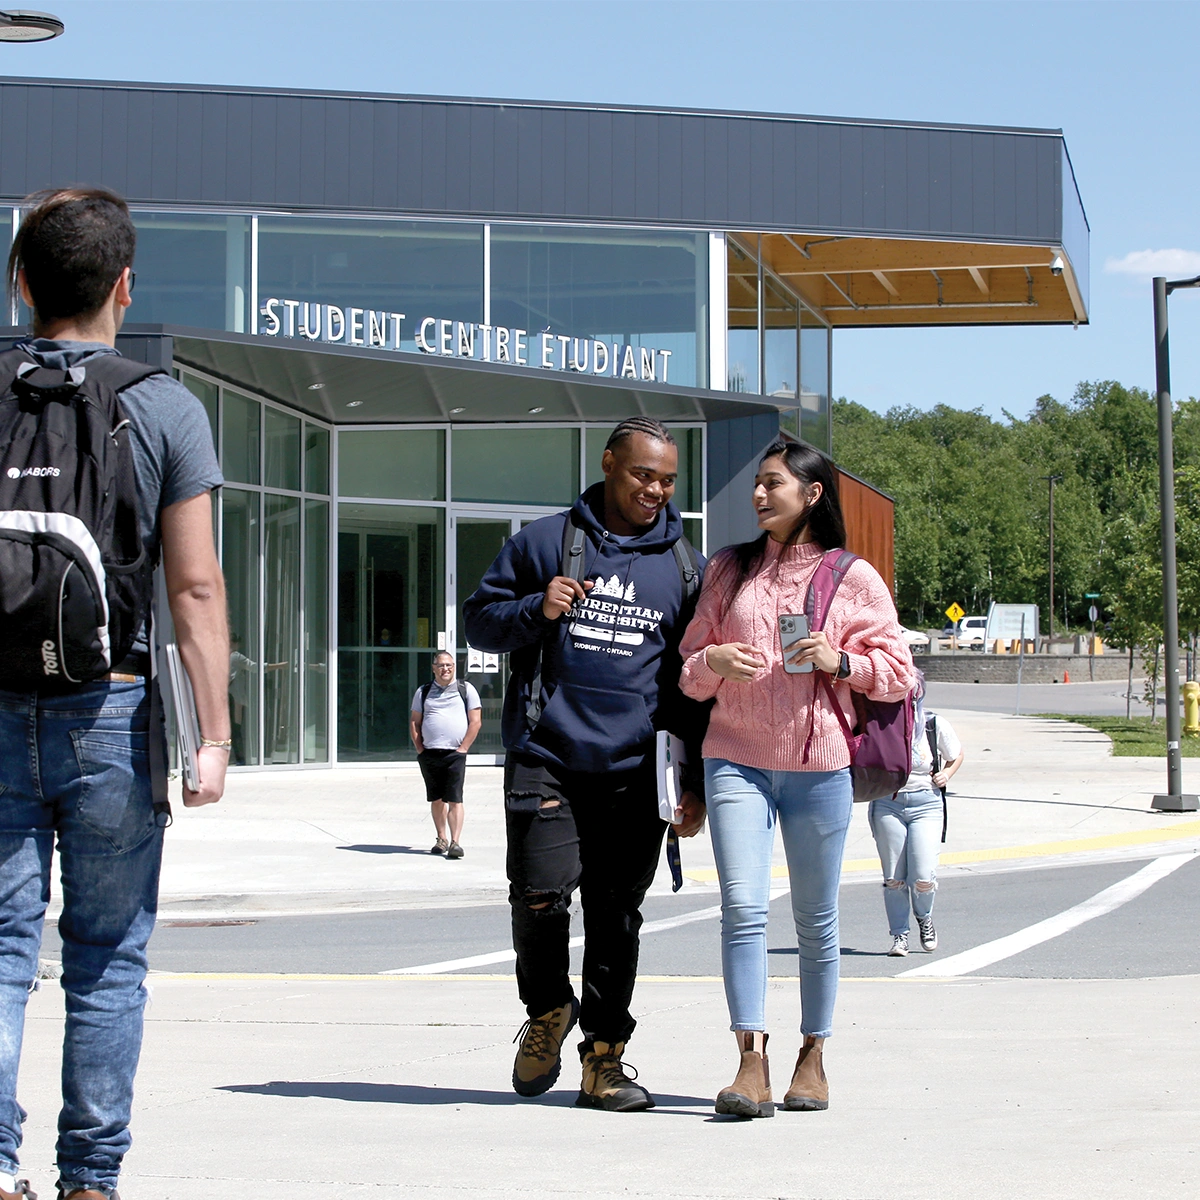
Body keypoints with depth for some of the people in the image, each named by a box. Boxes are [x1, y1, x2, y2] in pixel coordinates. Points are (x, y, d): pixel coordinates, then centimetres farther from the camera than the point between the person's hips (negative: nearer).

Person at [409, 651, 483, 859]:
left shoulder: (465, 689, 7)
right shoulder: (423, 692, 14)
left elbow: (475, 721, 3)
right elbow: (414, 722, 15)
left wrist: (463, 748, -5)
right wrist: (420, 748, 2)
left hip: (455, 754, -3)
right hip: (429, 754, 3)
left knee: (454, 800, -9)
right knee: (436, 799, 9)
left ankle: (455, 842, -12)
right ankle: (442, 839, 19)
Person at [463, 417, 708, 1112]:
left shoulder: (684, 566, 12)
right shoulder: (547, 543, 6)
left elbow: (696, 684, 16)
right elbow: (481, 620, 10)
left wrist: (698, 782, 11)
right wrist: (536, 610, -11)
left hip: (632, 774, 2)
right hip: (545, 760, -2)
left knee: (618, 916, 3)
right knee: (541, 893, -14)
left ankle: (604, 1059, 14)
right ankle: (547, 1010, 14)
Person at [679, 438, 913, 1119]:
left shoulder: (854, 578, 5)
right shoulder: (729, 570, 13)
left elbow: (899, 672, 4)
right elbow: (690, 668, 15)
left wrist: (841, 661, -14)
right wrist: (713, 661, -8)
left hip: (819, 764, -1)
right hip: (736, 760, 1)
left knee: (816, 919, 6)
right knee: (742, 907, -12)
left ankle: (813, 1058, 19)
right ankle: (752, 1063, -15)